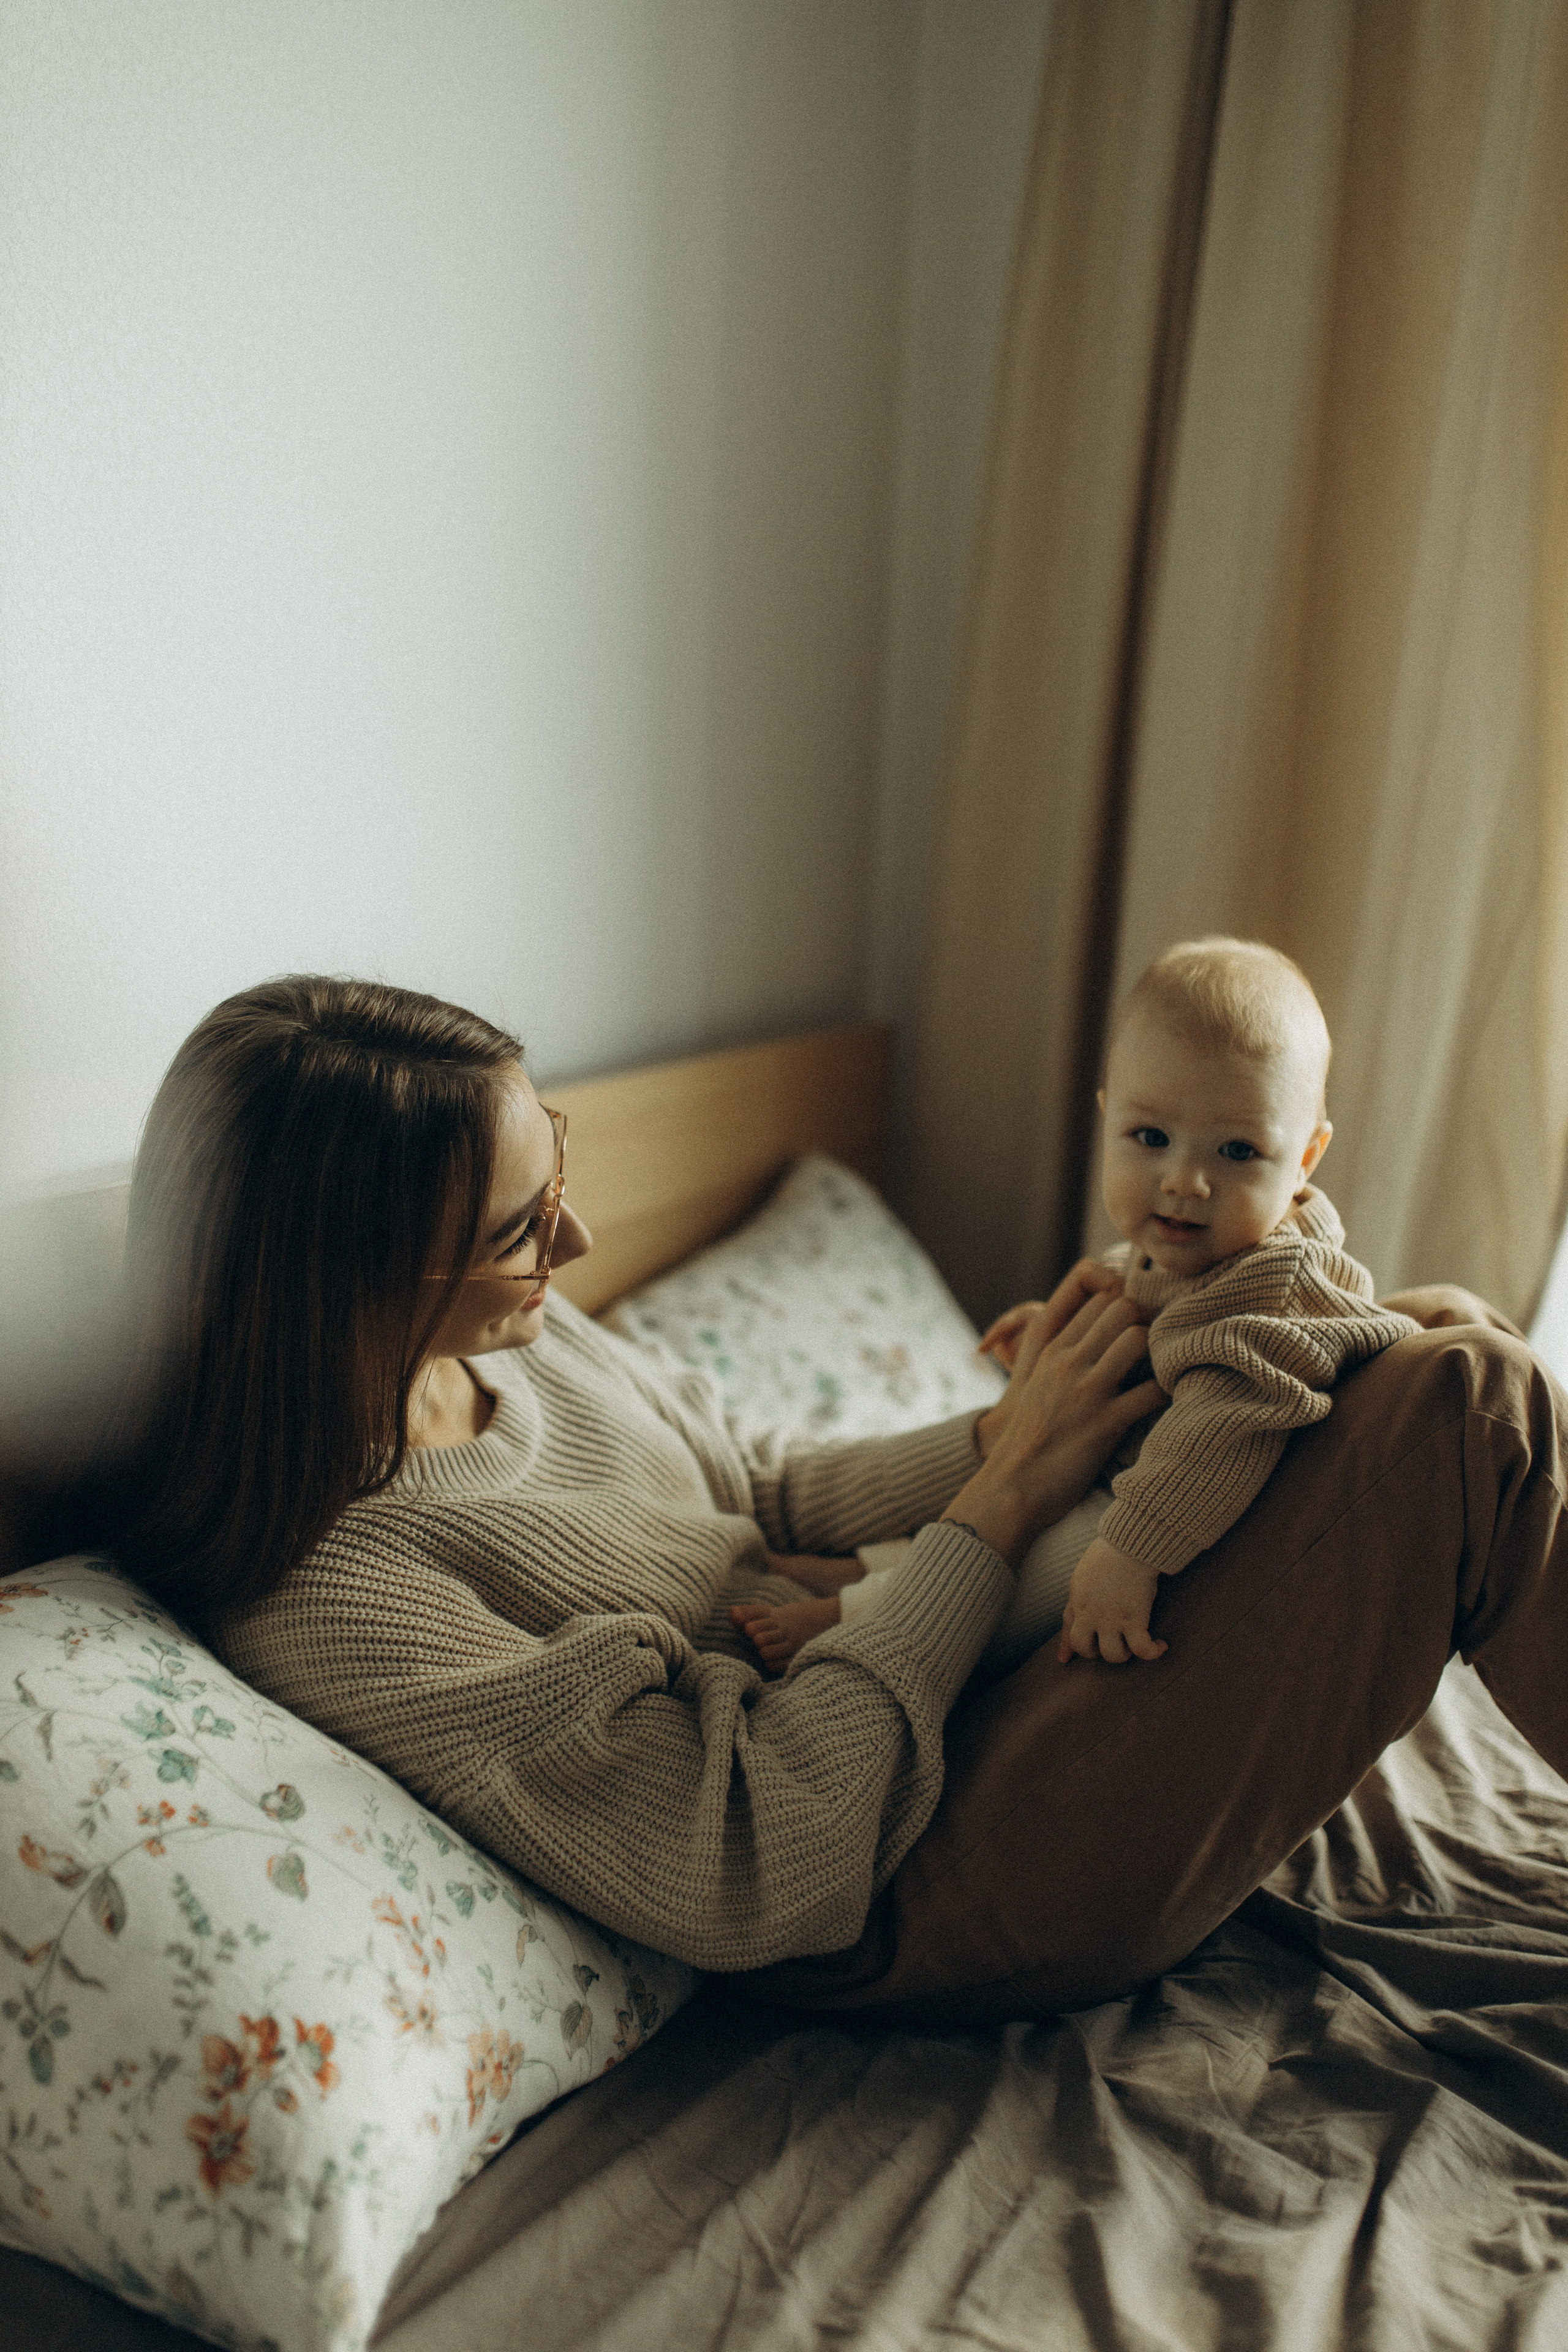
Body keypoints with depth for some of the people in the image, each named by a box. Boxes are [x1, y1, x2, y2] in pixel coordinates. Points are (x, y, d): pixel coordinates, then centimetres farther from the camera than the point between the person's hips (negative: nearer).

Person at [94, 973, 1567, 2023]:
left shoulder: (509, 1330, 1)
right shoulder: (321, 1592, -24)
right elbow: (755, 1876, -25)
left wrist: (1004, 1429, -3)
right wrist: (1002, 1498, -19)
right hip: (924, 1898, -8)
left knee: (1435, 1336, 8)